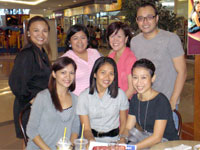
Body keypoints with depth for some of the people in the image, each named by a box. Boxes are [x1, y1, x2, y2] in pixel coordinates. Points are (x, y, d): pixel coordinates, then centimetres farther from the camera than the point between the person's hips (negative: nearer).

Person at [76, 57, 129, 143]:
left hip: (114, 140, 1)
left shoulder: (120, 94, -1)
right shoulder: (84, 96, -3)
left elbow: (123, 122, 7)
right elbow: (86, 129, -3)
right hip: (92, 138, -1)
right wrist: (93, 142, -22)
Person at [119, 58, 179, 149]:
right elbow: (128, 127, 5)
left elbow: (157, 137, -22)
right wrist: (122, 140, -16)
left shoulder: (161, 101, -18)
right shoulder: (135, 99, 3)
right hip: (147, 142, 5)